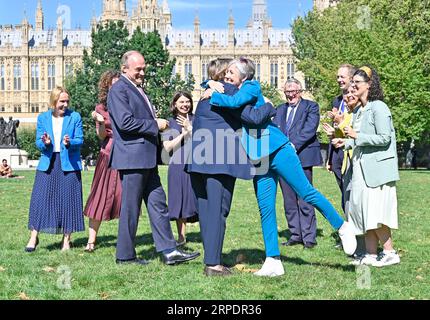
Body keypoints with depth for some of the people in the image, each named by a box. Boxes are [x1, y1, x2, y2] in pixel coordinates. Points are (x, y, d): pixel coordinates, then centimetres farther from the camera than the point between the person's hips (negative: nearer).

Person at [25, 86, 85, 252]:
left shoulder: (75, 117, 3)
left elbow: (79, 140, -1)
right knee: (40, 198, -3)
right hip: (48, 163, 1)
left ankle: (66, 240, 10)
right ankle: (34, 236, 5)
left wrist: (69, 143, -22)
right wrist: (45, 143, -18)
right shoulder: (43, 118, 8)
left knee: (68, 199, 0)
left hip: (69, 164, -1)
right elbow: (38, 142, 4)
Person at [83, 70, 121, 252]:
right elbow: (101, 136, 1)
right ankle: (91, 240, 1)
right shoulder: (101, 107, 5)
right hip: (108, 155, -1)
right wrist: (101, 122, -17)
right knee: (101, 196, -2)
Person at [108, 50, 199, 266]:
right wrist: (155, 125, -14)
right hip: (132, 157, -10)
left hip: (146, 158, 10)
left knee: (157, 203, 7)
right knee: (131, 207, -2)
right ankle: (125, 255, 8)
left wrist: (157, 124, 10)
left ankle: (169, 251, 9)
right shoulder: (119, 90, -10)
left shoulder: (138, 89, 20)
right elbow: (125, 122, -21)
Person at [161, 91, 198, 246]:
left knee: (199, 200, -4)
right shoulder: (169, 123, 9)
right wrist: (183, 133, -5)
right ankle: (182, 237, 14)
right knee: (179, 202, 5)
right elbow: (167, 147, -1)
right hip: (177, 168, 1)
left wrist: (189, 128, -8)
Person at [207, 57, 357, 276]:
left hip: (277, 151, -7)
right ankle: (273, 262, 5)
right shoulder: (231, 93, 14)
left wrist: (213, 95, -13)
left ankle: (343, 227, 13)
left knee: (306, 193, -4)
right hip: (259, 159, 8)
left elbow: (235, 102, -26)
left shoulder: (251, 87, -7)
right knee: (265, 209, 3)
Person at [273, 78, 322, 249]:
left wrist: (293, 145, -19)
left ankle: (309, 236, 0)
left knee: (305, 200, -6)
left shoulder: (311, 106, 4)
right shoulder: (280, 109, 20)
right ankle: (295, 234, 15)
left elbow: (309, 129, -9)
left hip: (302, 157, -5)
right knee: (289, 200, 8)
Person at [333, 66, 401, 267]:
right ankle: (371, 254, 13)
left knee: (374, 212, -10)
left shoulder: (378, 108, -11)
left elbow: (385, 138, -16)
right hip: (361, 168, 9)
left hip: (376, 169, -9)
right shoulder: (359, 111, 16)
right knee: (364, 212, 8)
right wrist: (345, 143, 8)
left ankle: (390, 253, 0)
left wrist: (356, 136, -19)